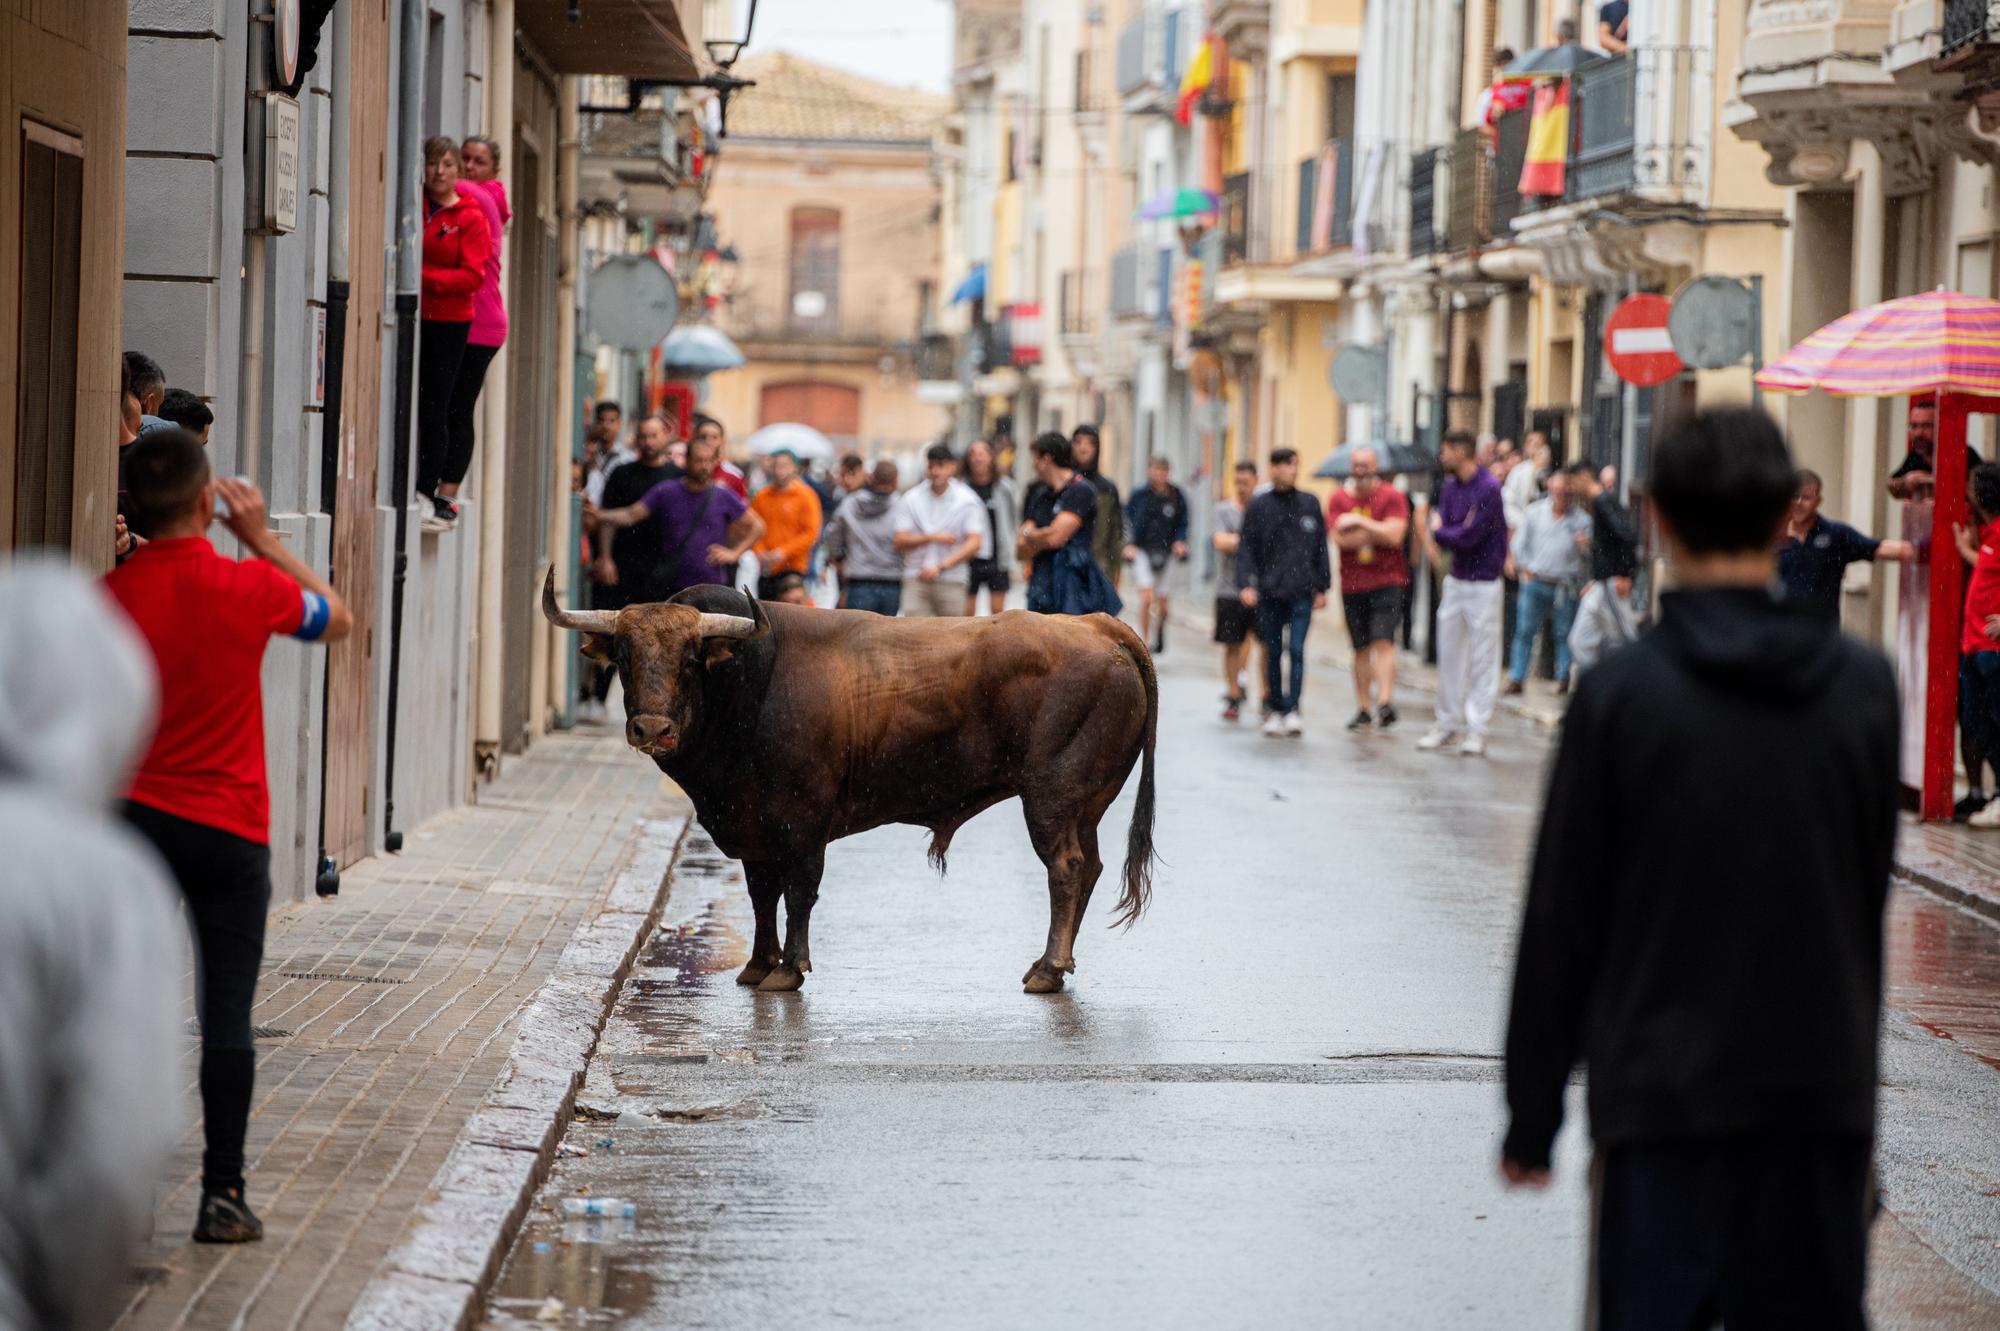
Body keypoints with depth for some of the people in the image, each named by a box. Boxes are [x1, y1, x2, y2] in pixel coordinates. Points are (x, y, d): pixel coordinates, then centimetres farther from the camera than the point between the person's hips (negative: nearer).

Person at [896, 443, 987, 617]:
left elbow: (975, 543, -7)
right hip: (916, 579, 1)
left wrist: (941, 566, -15)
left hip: (952, 581, -1)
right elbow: (900, 541, 3)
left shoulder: (967, 500, 1)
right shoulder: (912, 499, 7)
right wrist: (933, 537, -12)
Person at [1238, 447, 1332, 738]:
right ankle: (1275, 709, 14)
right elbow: (1246, 548, 2)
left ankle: (1292, 709, -12)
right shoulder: (1258, 506, 3)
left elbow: (1321, 547, 11)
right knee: (1273, 652, 7)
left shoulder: (1309, 504, 7)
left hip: (1301, 592, 0)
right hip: (1268, 593, 0)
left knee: (1296, 649, -10)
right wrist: (1246, 584, -10)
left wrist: (1322, 587, 8)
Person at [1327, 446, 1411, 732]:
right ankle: (1364, 708, 16)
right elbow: (1339, 539, -8)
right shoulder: (1339, 499, 5)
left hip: (1388, 582, -4)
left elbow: (1394, 535, -14)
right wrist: (1377, 533, -10)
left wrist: (1360, 522, -10)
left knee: (1383, 641, -16)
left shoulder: (1392, 497, -2)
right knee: (1361, 649, 9)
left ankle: (1386, 702, -21)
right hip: (1352, 584, 4)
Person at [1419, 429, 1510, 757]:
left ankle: (1476, 730, 0)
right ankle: (1448, 724, 19)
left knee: (1482, 659, -2)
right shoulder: (1450, 487, 9)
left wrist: (1437, 531, -4)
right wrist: (1434, 541, -19)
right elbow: (1439, 526, 3)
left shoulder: (1488, 489, -15)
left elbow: (1469, 537, -19)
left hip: (1483, 582, -8)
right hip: (1455, 579, 8)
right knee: (1449, 654, 11)